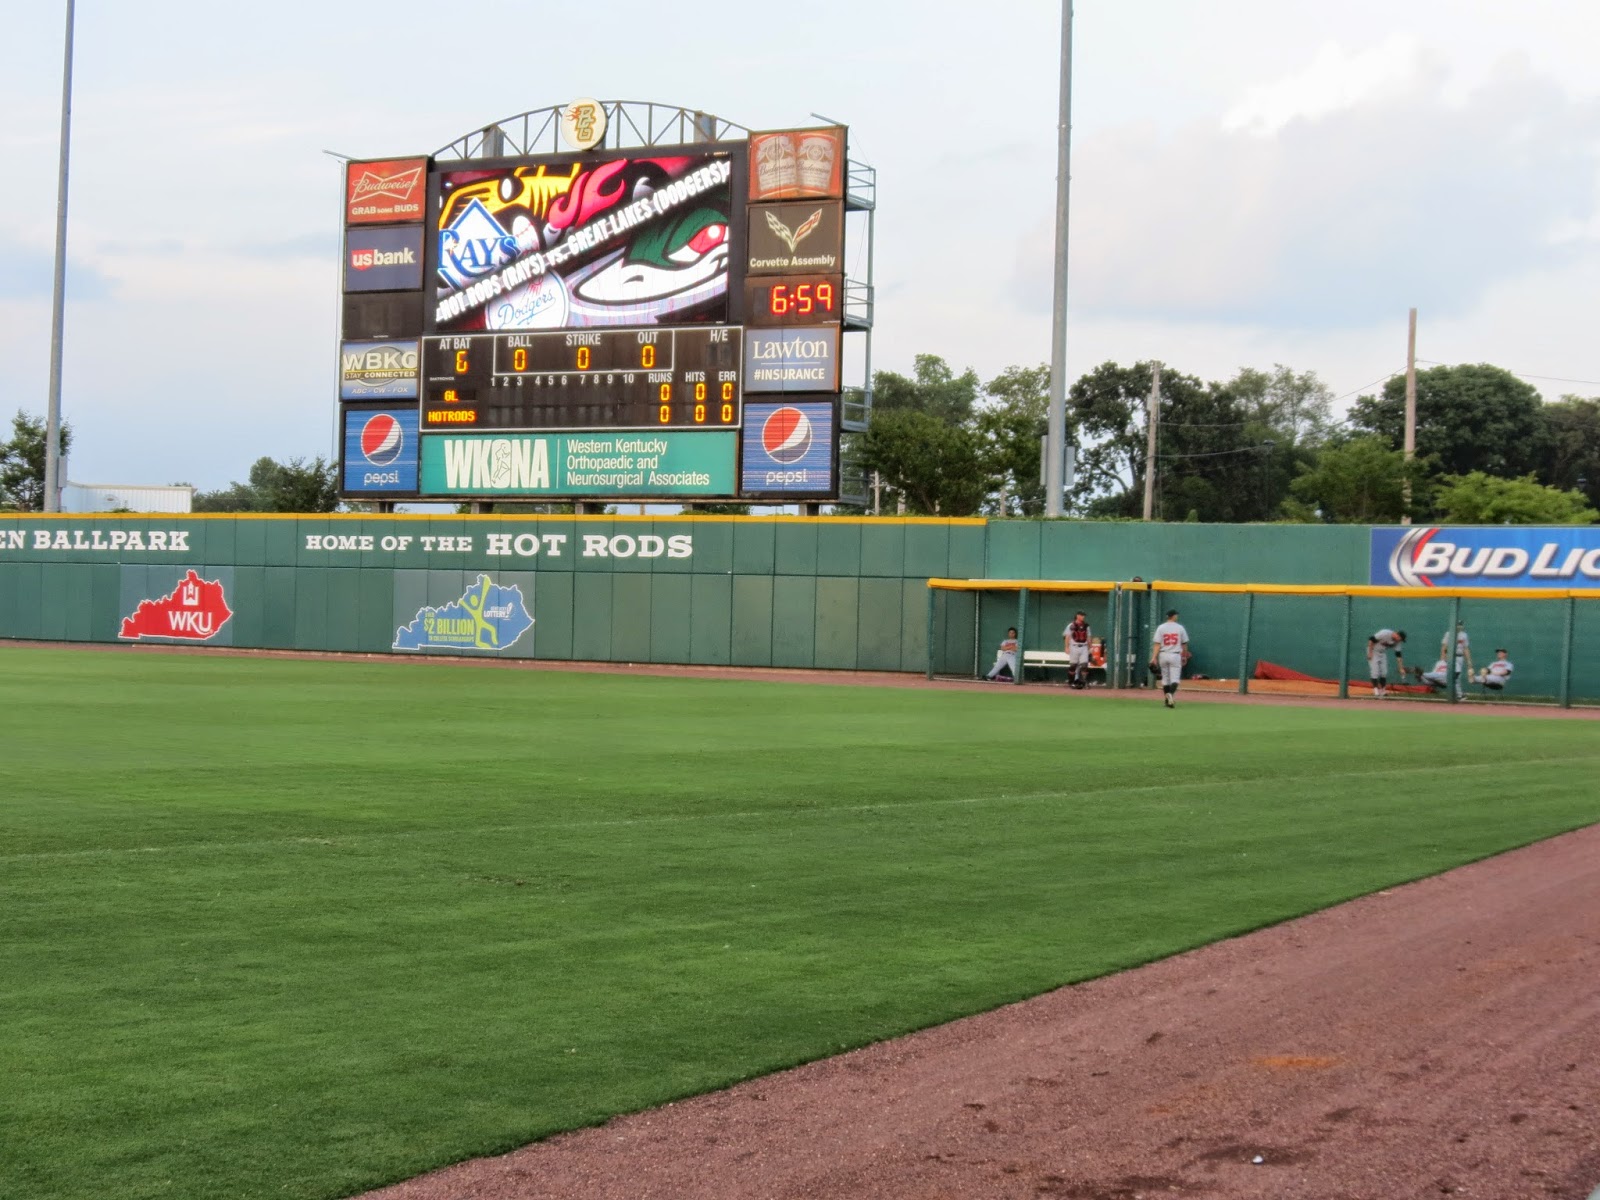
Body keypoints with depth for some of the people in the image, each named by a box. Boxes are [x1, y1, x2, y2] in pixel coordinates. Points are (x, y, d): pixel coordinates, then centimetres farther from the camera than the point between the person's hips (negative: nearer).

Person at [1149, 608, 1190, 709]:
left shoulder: (1161, 628, -2)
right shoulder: (1180, 628, -1)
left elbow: (1157, 644, -9)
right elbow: (1184, 644, 7)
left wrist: (1154, 658, -10)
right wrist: (1185, 656, 21)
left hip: (1163, 655, 2)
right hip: (1175, 655, -2)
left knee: (1165, 678, 15)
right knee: (1175, 678, -3)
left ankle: (1167, 699, 19)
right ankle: (1171, 694, -30)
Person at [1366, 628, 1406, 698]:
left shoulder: (1397, 642, -9)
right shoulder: (1385, 634, -31)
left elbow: (1398, 655, -4)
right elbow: (1371, 639, -27)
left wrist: (1401, 668, -6)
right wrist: (1370, 653, -25)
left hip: (1383, 653, 7)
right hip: (1373, 651, -7)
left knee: (1384, 672, 5)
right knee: (1375, 672, -12)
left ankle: (1383, 691, 13)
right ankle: (1376, 693, -14)